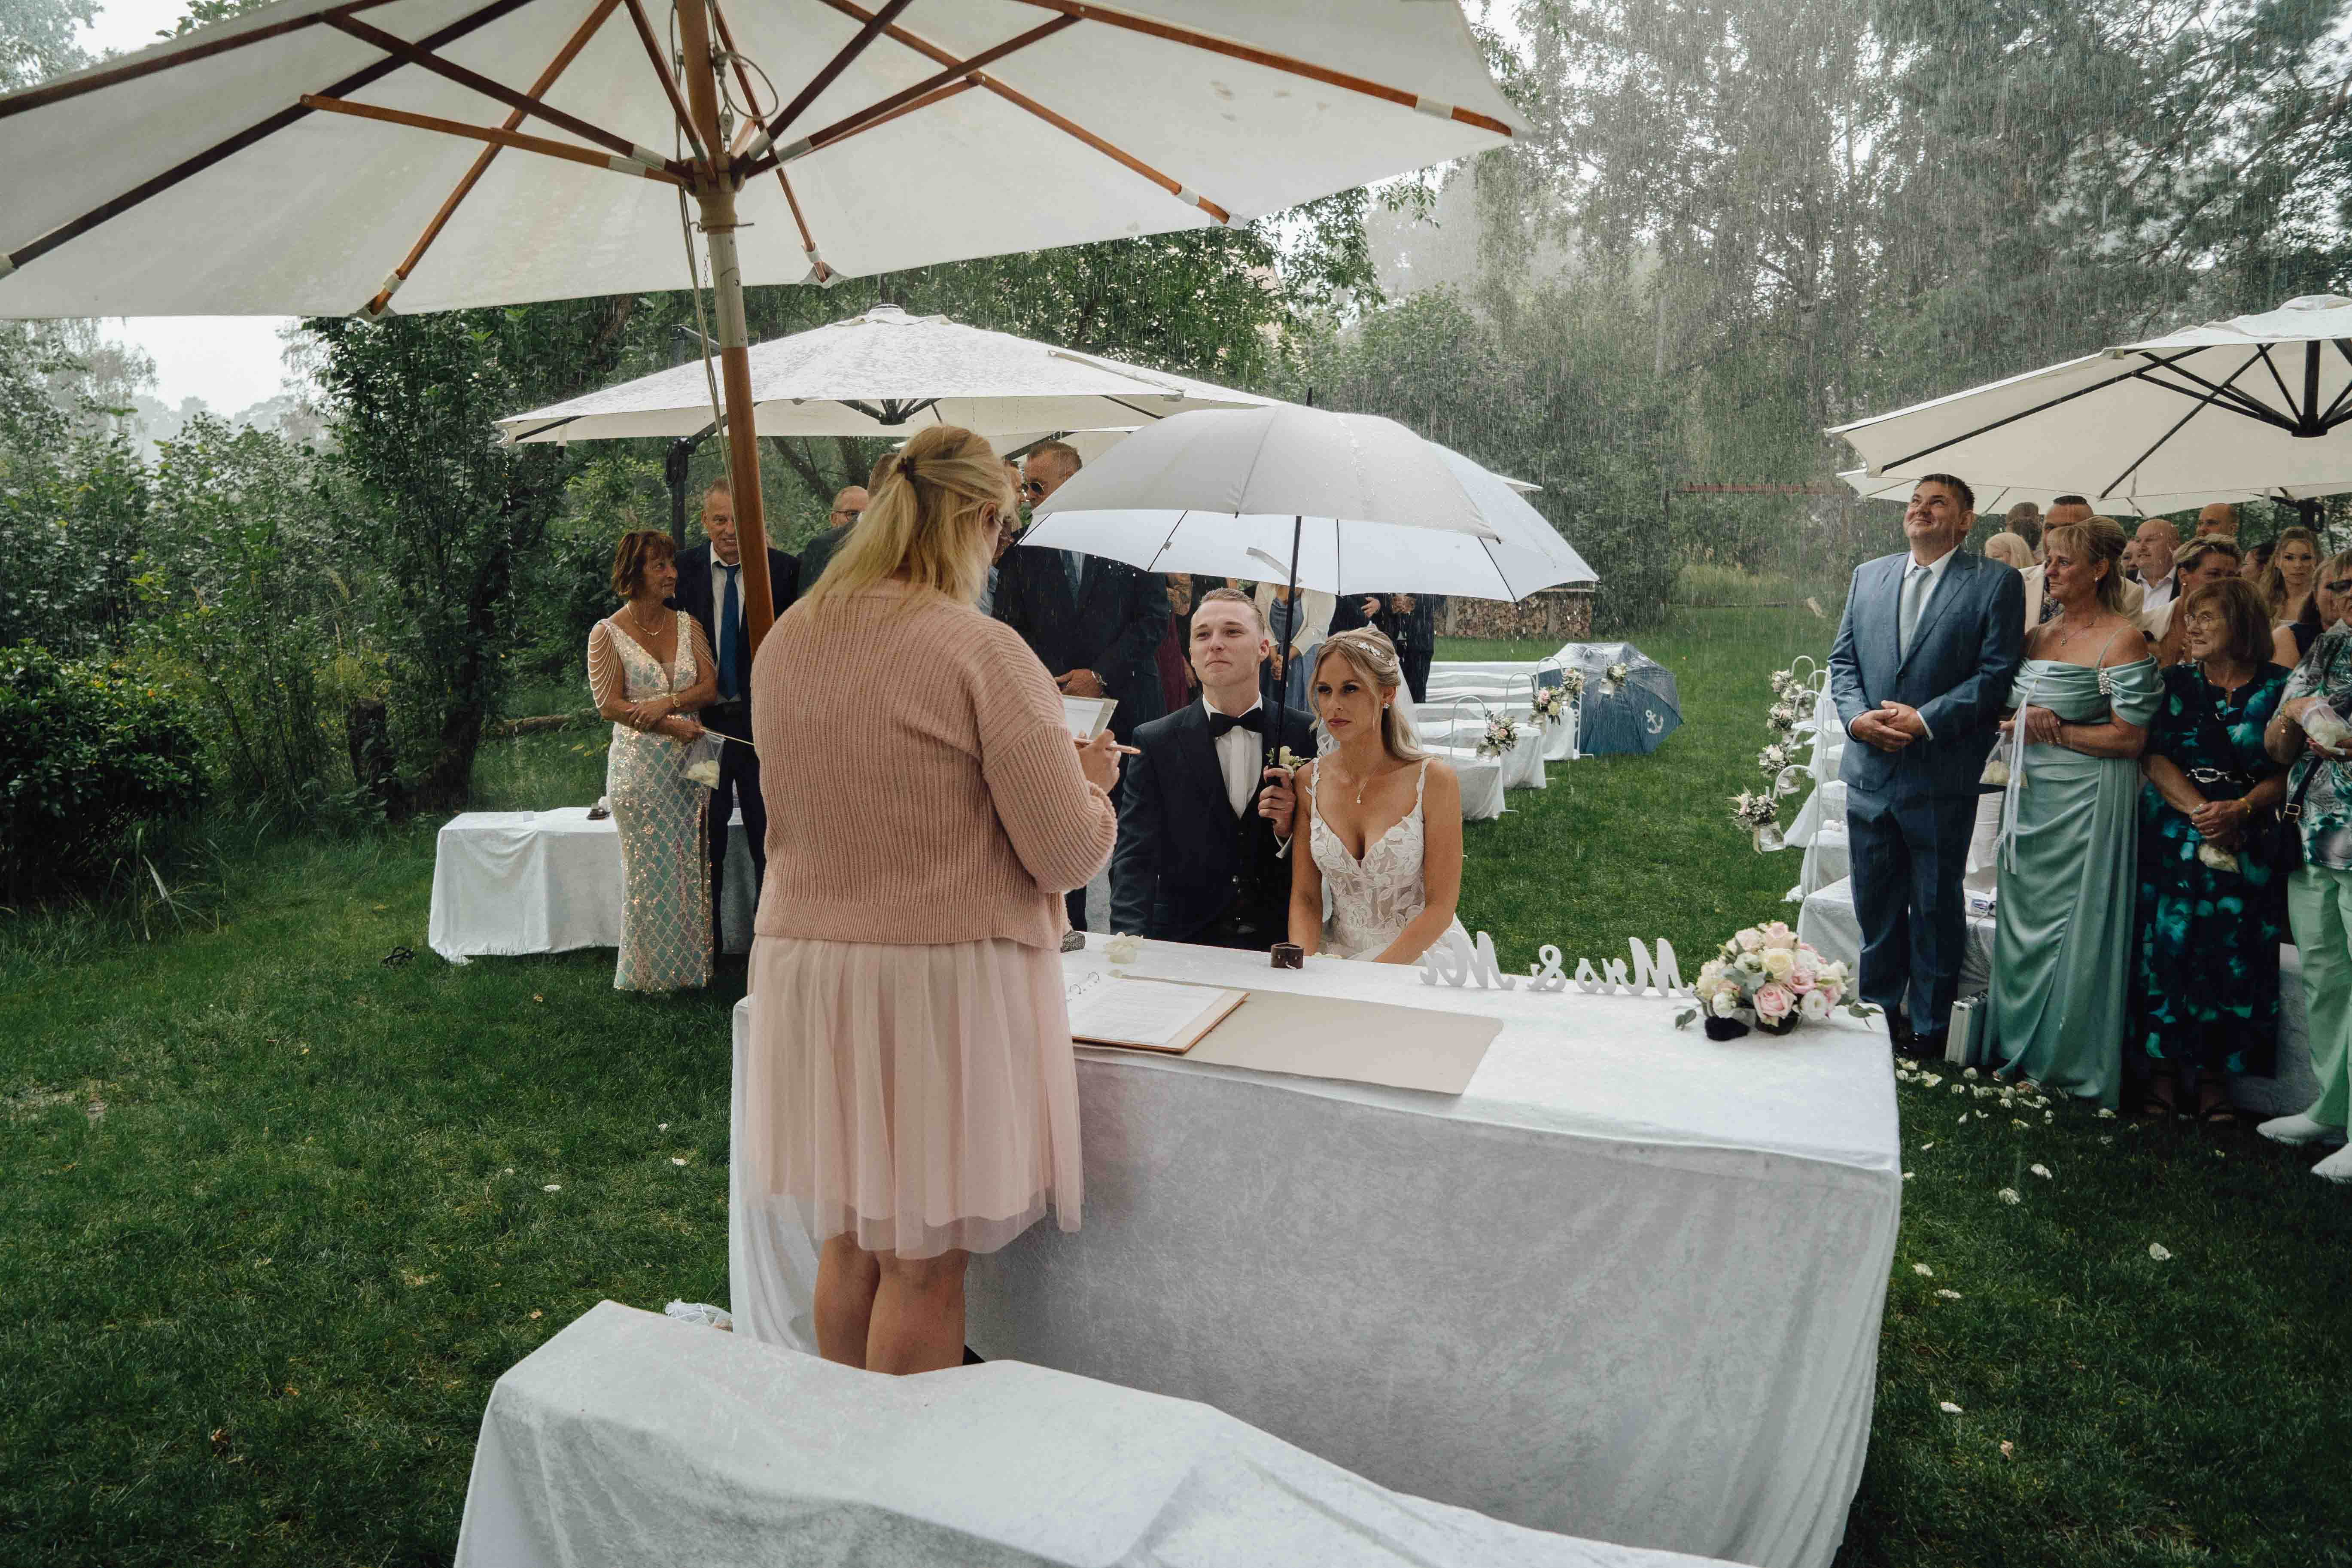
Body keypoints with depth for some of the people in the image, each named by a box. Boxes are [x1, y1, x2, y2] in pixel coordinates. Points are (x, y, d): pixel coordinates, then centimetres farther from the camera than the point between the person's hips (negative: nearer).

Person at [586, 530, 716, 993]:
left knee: (689, 864, 6)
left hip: (687, 762, 4)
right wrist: (672, 726, -15)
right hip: (639, 764, -4)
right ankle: (650, 971, 12)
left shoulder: (686, 624, 9)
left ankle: (688, 967, 16)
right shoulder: (608, 633, -3)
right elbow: (610, 704, -8)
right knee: (649, 868, -1)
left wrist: (667, 702, -16)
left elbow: (710, 687, 2)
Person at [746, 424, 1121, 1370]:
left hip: (806, 969, 7)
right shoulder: (984, 654, -16)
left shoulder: (784, 643, 4)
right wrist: (1093, 783, 7)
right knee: (923, 1264, 7)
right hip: (944, 978, -6)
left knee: (847, 1244, 20)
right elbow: (1067, 856, -15)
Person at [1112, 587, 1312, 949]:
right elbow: (1135, 859, -3)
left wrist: (1288, 829, -10)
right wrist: (1131, 947, -19)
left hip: (1280, 945, 0)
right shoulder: (1155, 742, 3)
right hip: (1183, 944, 0)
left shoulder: (1307, 735, 6)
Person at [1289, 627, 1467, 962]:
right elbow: (1305, 897, 5)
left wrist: (1368, 976, -17)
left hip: (1421, 954, -2)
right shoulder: (1309, 781, 2)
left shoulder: (1434, 780, -9)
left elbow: (1440, 907, -8)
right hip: (1339, 952, 2)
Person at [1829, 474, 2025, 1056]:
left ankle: (1927, 1031, 22)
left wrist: (1926, 720, -18)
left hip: (1941, 776, -4)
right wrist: (1857, 715, -8)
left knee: (1936, 909, 8)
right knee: (1875, 904, 15)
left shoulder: (1996, 583, -3)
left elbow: (1996, 674, -9)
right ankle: (1878, 1013, 31)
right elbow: (1843, 658, 10)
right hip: (1869, 769, 4)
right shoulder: (1868, 575, 11)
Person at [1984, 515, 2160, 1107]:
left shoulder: (2123, 639, -10)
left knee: (2077, 929, 0)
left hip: (2088, 802, -7)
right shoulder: (2037, 636, 11)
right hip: (2031, 797, 7)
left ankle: (2074, 1064, 15)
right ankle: (2022, 1050, 27)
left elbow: (2131, 737, -13)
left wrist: (2056, 730, -13)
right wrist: (2022, 722, -1)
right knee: (2025, 919, 13)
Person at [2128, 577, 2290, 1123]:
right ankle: (2161, 1067, 4)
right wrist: (2199, 811, -12)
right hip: (2174, 834, 1)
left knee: (2234, 949, -5)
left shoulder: (2278, 688, 4)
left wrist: (2239, 810, -17)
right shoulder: (2176, 682, 8)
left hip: (2248, 840, 0)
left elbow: (2288, 773, 0)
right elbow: (2154, 757, 1)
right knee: (2167, 939, -6)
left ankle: (2210, 1071, 7)